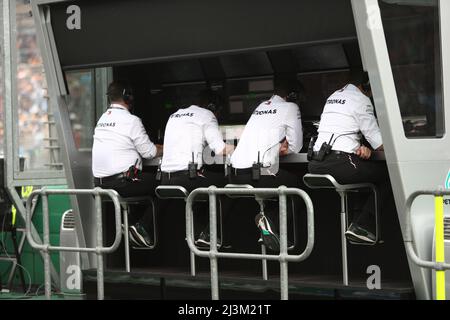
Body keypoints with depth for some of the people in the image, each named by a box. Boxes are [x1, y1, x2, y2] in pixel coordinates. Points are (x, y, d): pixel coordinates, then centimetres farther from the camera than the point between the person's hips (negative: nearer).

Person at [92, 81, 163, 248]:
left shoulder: (102, 119, 16)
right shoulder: (131, 120, -9)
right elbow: (148, 151, -6)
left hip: (99, 182, 8)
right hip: (121, 182, -8)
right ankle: (142, 227, -9)